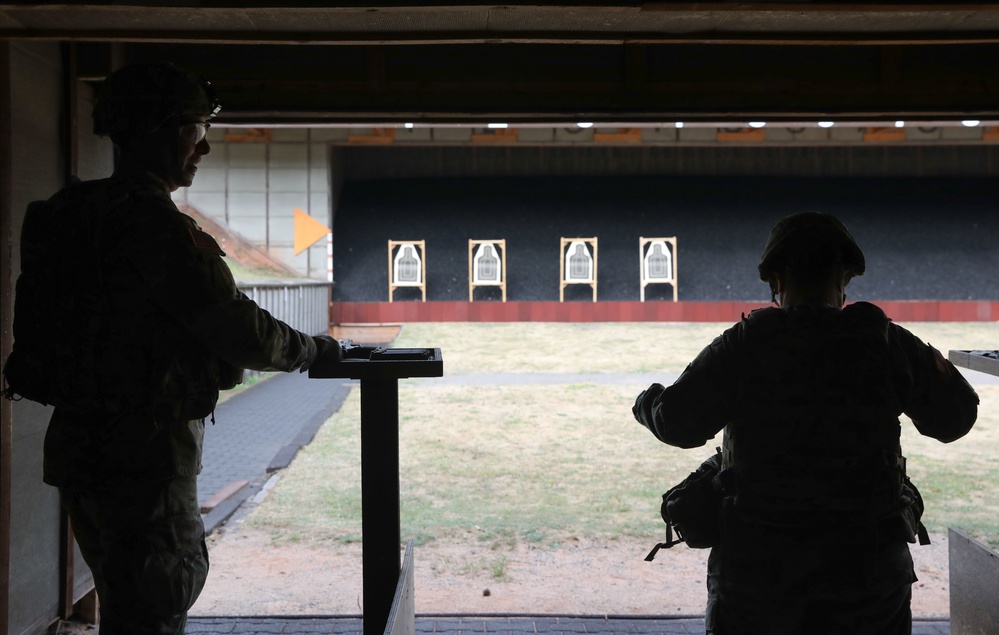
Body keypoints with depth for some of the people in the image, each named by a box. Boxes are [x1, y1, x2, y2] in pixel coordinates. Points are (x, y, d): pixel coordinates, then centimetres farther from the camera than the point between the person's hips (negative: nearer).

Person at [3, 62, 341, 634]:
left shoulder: (78, 214, 12)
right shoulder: (152, 223, -18)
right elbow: (238, 331, -19)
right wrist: (314, 349, -3)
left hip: (92, 452, 10)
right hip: (142, 458, -10)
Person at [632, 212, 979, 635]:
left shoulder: (742, 347, -9)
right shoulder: (889, 345, -4)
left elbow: (678, 422, -9)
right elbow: (955, 416, 6)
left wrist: (647, 402, 13)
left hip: (756, 566, -1)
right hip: (868, 566, 1)